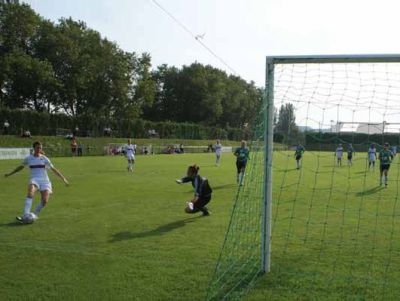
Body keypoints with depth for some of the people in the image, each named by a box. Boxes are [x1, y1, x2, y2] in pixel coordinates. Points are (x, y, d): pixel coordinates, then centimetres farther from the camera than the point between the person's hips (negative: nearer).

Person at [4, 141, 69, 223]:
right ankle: (25, 216, -38)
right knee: (30, 193, -34)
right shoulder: (28, 158, 8)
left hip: (44, 180, 0)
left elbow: (53, 169, 6)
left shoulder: (44, 158, 5)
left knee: (45, 201, -17)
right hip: (34, 180, 0)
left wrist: (63, 178, 1)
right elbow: (21, 167, 26)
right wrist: (10, 174, 33)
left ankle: (34, 215, 8)